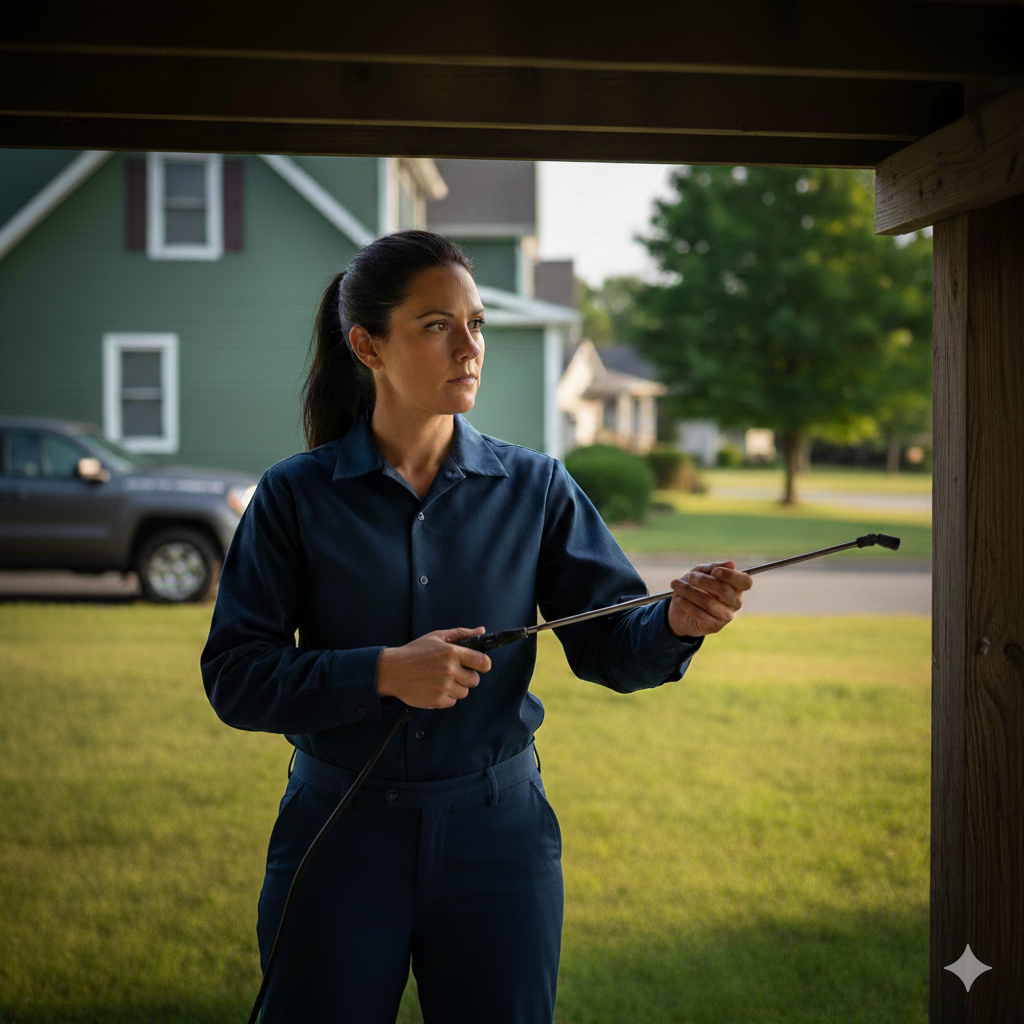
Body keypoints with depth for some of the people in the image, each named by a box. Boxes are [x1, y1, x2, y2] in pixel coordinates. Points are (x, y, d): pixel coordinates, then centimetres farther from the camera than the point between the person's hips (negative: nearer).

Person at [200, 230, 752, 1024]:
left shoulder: (534, 488, 1)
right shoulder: (297, 496, -4)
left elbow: (606, 645, -4)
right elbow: (235, 676, -9)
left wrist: (675, 623, -26)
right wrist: (382, 673, -23)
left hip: (496, 837, 1)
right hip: (339, 836, -1)